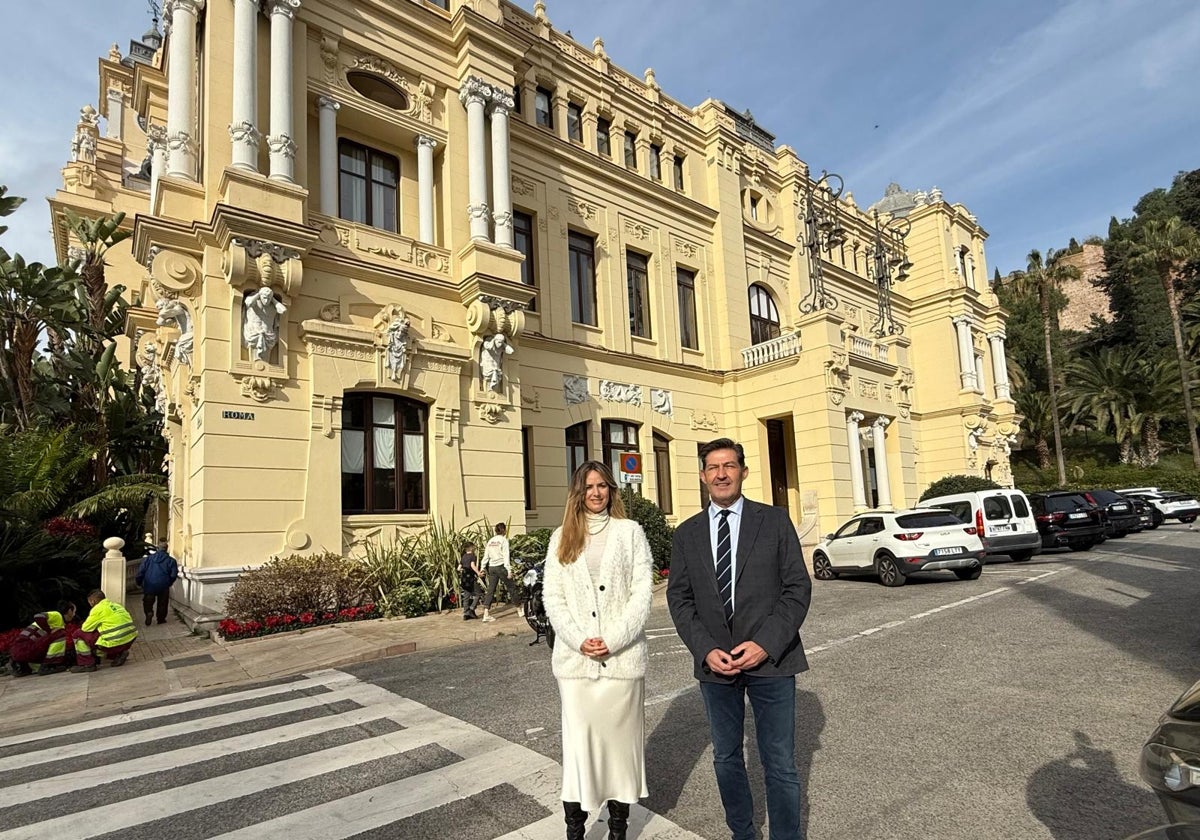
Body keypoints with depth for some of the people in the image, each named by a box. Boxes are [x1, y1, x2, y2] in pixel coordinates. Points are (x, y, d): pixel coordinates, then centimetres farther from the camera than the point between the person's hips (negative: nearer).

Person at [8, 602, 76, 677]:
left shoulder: (61, 622, 20)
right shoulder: (57, 615, -7)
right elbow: (38, 617, -29)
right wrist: (50, 631, -19)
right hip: (24, 648, -10)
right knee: (60, 634, -19)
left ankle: (22, 667, 16)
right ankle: (47, 667, -14)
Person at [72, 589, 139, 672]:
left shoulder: (98, 609, -3)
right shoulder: (115, 604, 19)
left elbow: (85, 628, 2)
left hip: (115, 643, -8)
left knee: (79, 634, 7)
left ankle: (86, 664, 6)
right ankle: (119, 654, 15)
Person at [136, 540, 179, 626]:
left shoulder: (148, 558, 1)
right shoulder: (171, 561, -2)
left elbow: (141, 571, -2)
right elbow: (173, 575, -3)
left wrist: (139, 582, 12)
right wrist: (169, 583, 15)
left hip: (149, 586, 1)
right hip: (163, 586, -1)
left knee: (148, 602, 16)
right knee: (162, 603, 14)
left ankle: (149, 612, -8)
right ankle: (161, 619, 21)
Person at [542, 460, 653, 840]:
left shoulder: (630, 531, 3)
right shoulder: (562, 537, 8)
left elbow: (642, 592, -3)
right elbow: (552, 597, 4)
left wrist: (614, 640, -12)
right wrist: (578, 640, -9)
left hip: (623, 656, -1)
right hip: (574, 658, 1)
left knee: (620, 737, 7)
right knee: (578, 740, 5)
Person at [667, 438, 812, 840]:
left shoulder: (774, 521, -2)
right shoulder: (687, 534, 5)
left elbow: (798, 587, -4)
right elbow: (679, 598, 3)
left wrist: (766, 644, -14)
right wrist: (706, 650, -10)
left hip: (769, 658, -2)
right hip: (714, 663, 3)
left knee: (779, 764, 6)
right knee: (726, 758, 17)